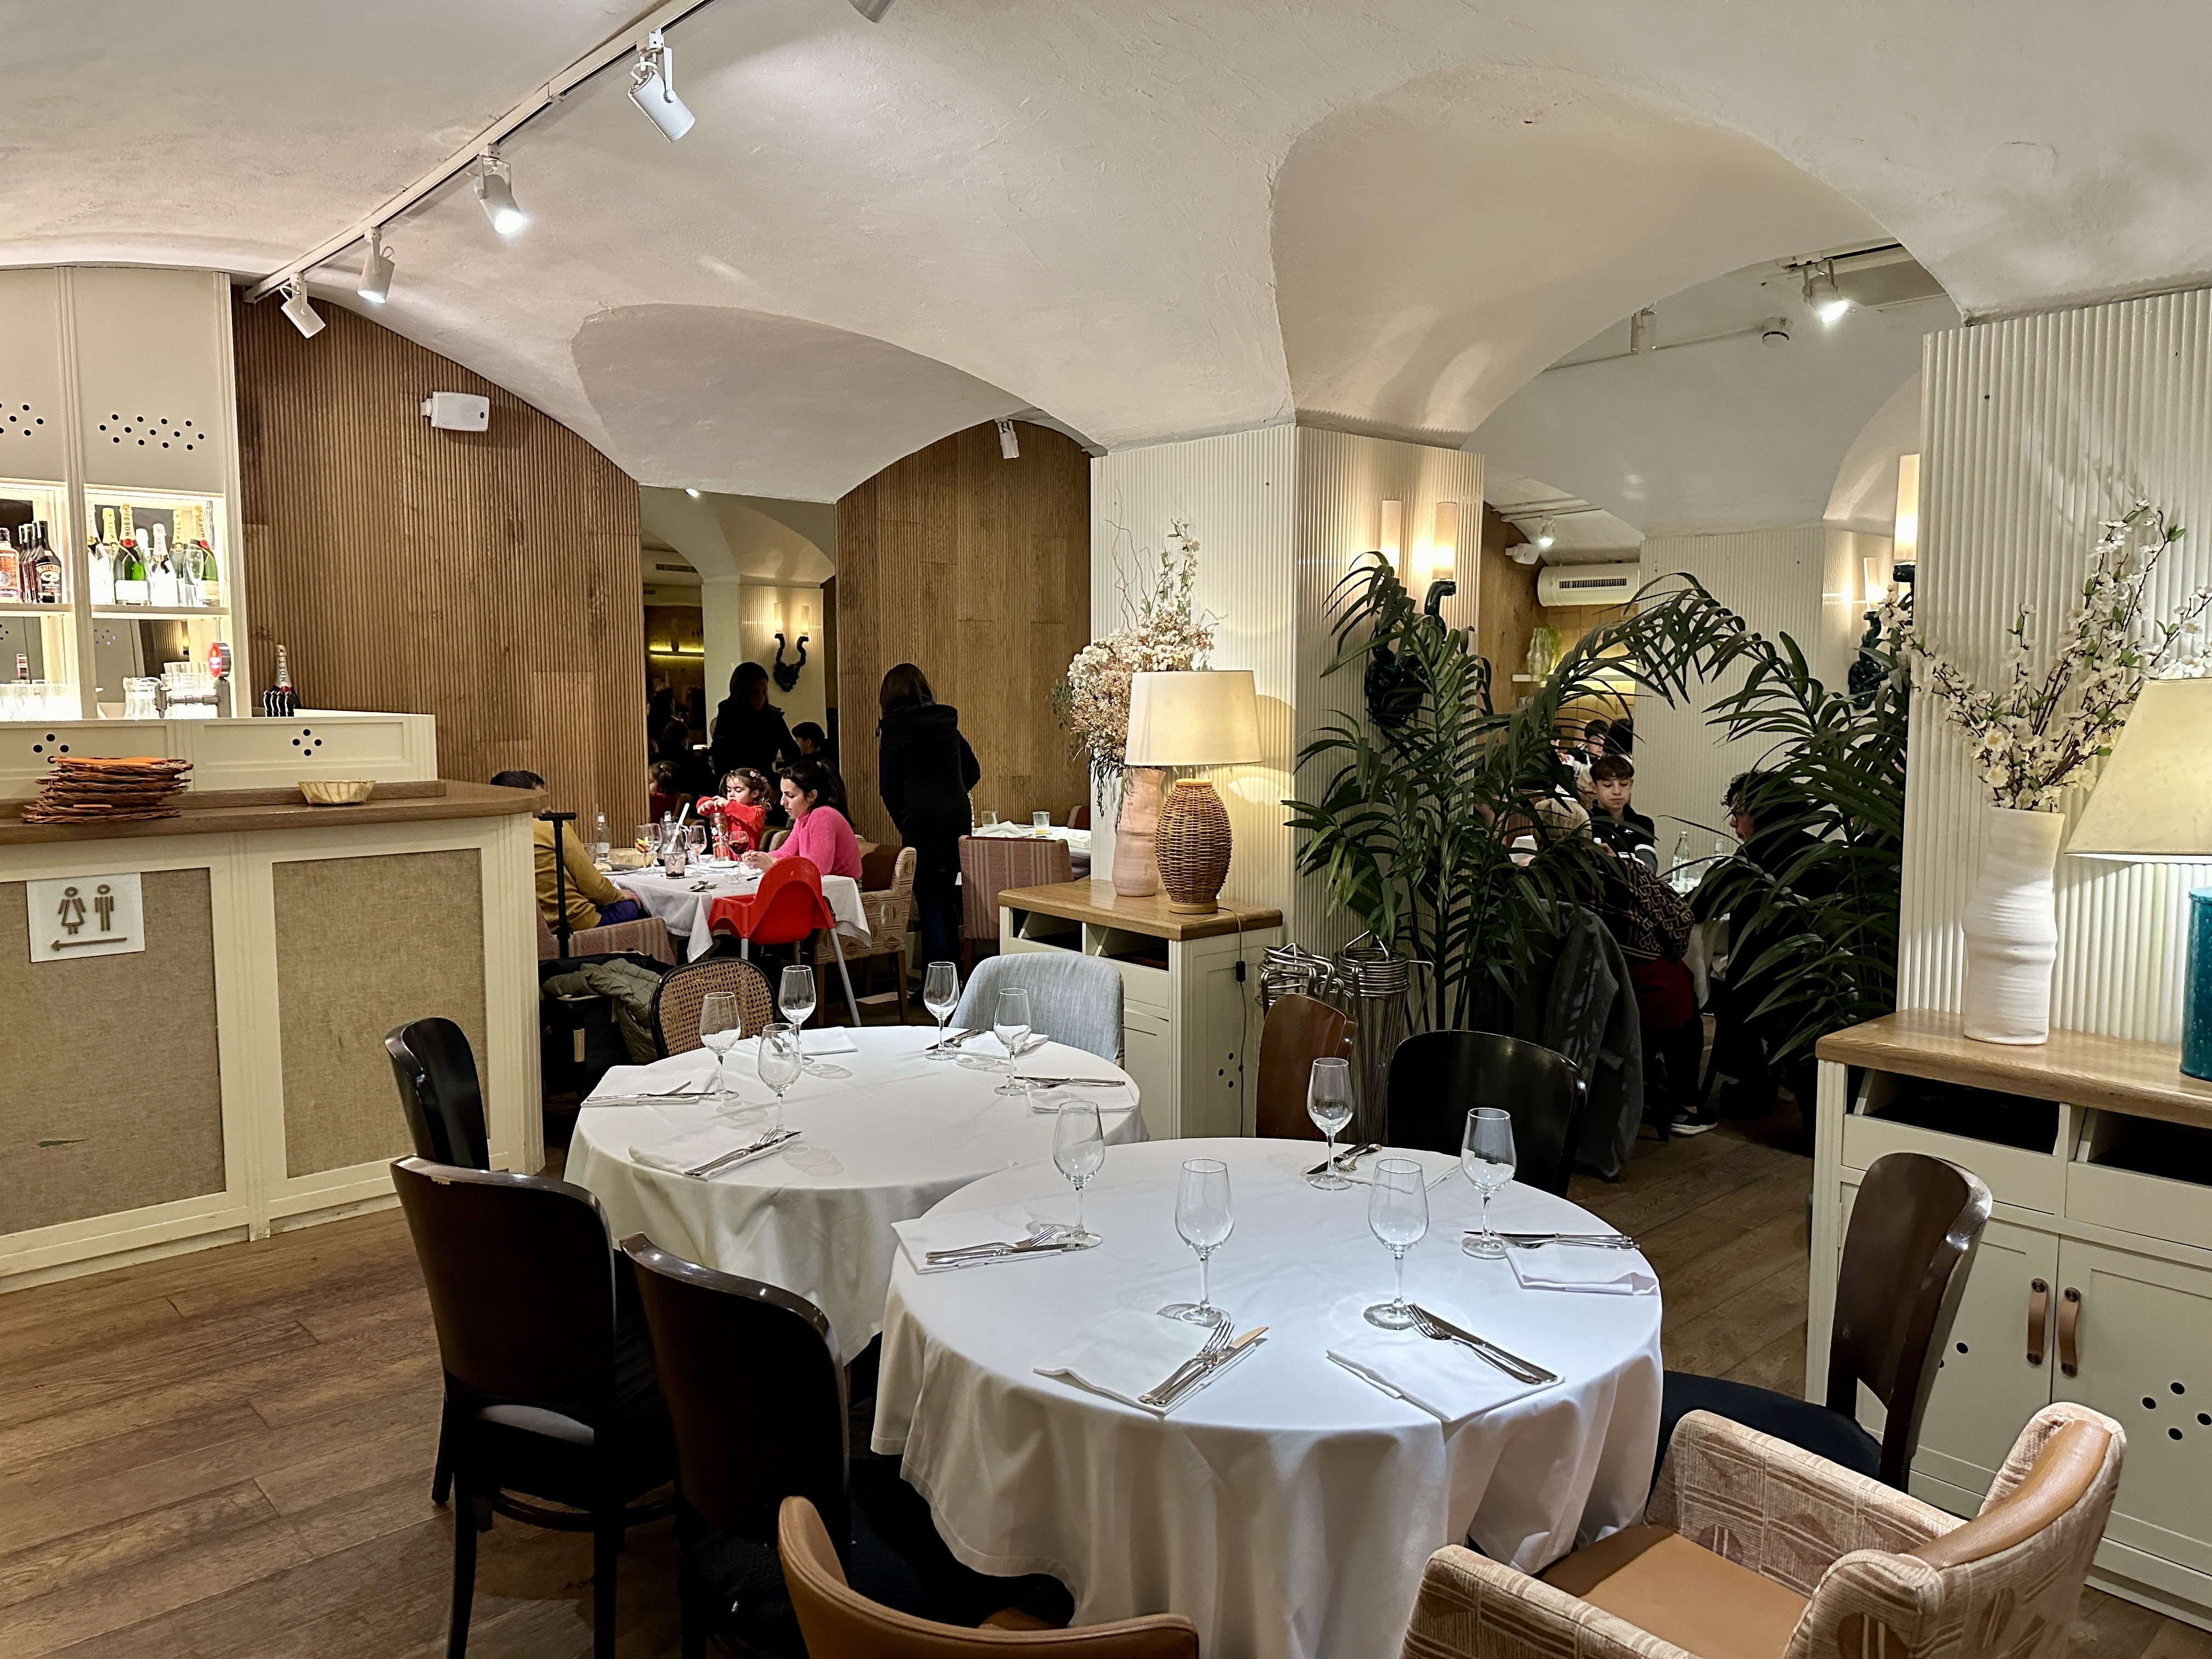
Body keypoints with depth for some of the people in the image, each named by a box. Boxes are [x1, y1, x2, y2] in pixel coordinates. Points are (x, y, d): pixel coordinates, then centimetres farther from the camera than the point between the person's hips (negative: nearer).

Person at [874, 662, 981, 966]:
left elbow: (888, 787, -2)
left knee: (930, 905, -3)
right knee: (947, 902, 14)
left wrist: (905, 824, 10)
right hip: (959, 818, 6)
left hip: (923, 823, -6)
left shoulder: (894, 727, -3)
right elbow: (973, 772, 22)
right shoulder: (947, 722, 14)